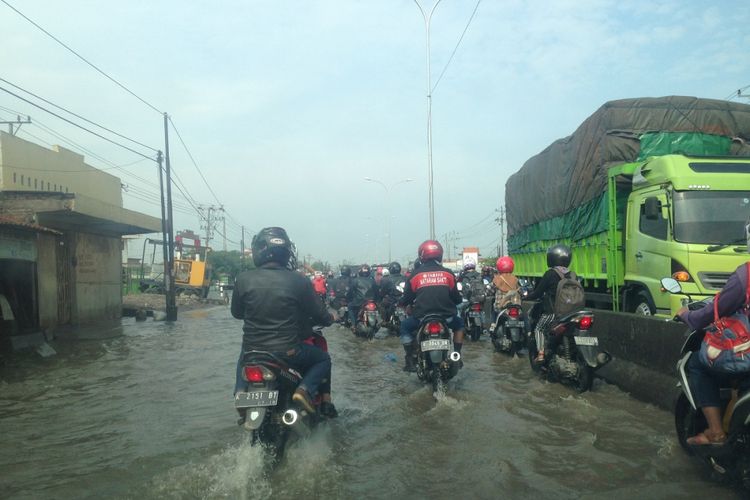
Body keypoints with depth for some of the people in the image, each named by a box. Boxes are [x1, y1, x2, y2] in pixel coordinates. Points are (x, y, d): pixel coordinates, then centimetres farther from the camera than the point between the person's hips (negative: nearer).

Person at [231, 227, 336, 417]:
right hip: (288, 352, -3)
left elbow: (236, 313, 8)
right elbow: (319, 315, -3)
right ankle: (305, 389, -3)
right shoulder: (299, 281, -13)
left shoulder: (243, 279, -7)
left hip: (252, 349, 3)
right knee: (323, 359, 22)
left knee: (243, 360, 38)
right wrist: (329, 319, 21)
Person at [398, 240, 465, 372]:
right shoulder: (448, 273, 5)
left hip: (421, 318, -1)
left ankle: (410, 361, 16)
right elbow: (456, 298, 10)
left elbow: (407, 298, 7)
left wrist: (400, 302, 29)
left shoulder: (415, 275, 2)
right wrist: (458, 299, 34)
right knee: (459, 324, 33)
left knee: (405, 326, 26)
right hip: (446, 317, 2)